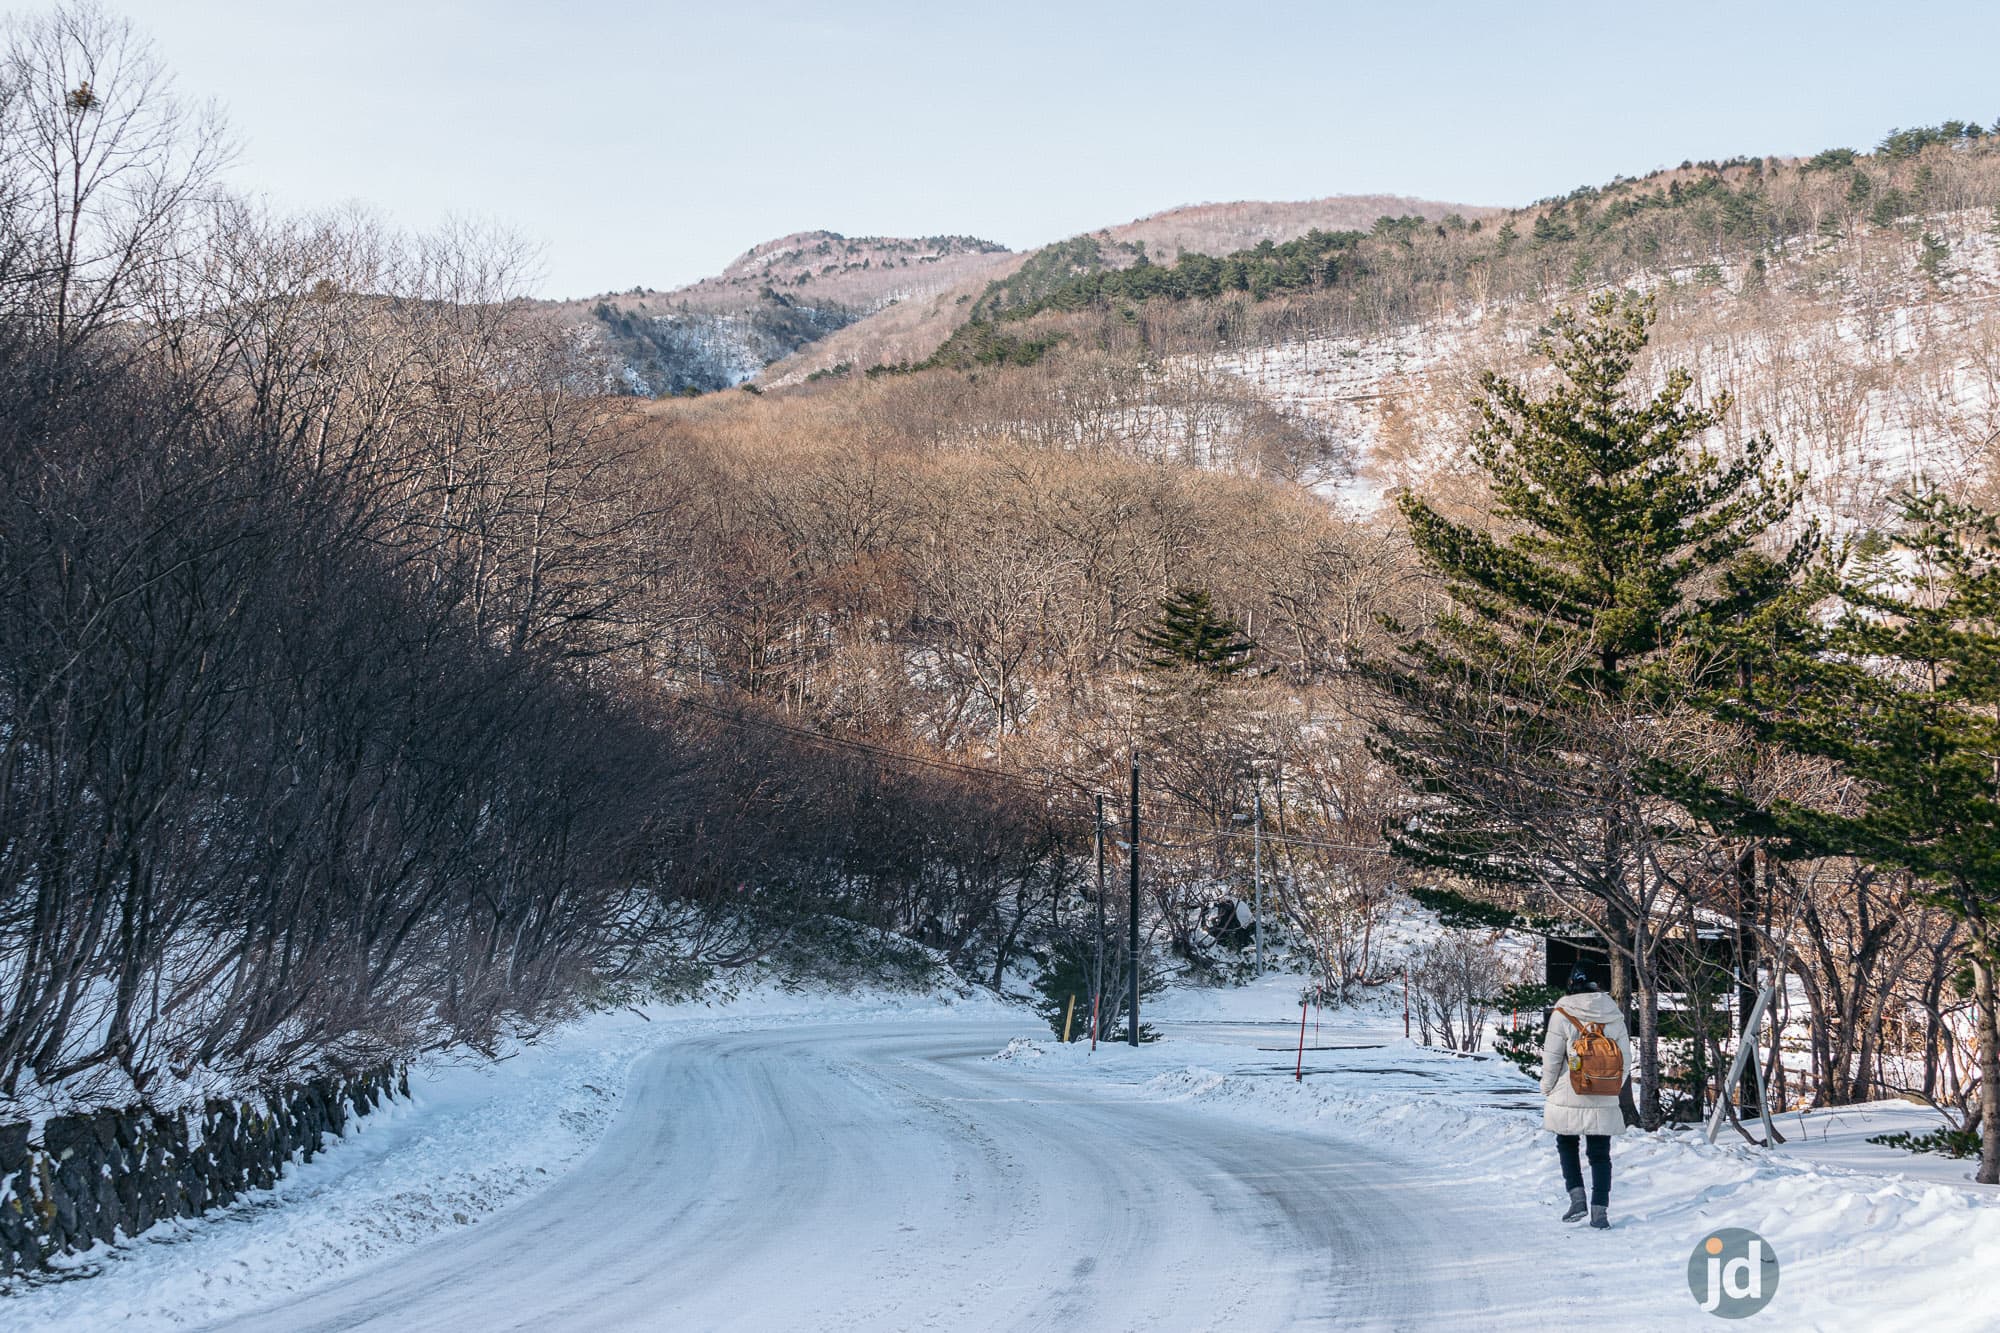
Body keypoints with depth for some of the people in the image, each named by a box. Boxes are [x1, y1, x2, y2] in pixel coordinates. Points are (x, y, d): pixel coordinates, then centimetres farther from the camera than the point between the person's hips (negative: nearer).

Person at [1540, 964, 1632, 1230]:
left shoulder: (1562, 1015, -11)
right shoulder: (1614, 1016, 0)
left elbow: (1551, 1058, -7)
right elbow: (1626, 1060, 5)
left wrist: (1547, 1087, 9)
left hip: (1569, 1098, -2)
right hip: (1604, 1103, 2)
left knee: (1567, 1145, 18)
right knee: (1600, 1153, 10)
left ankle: (1577, 1196, 3)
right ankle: (1600, 1210, 4)